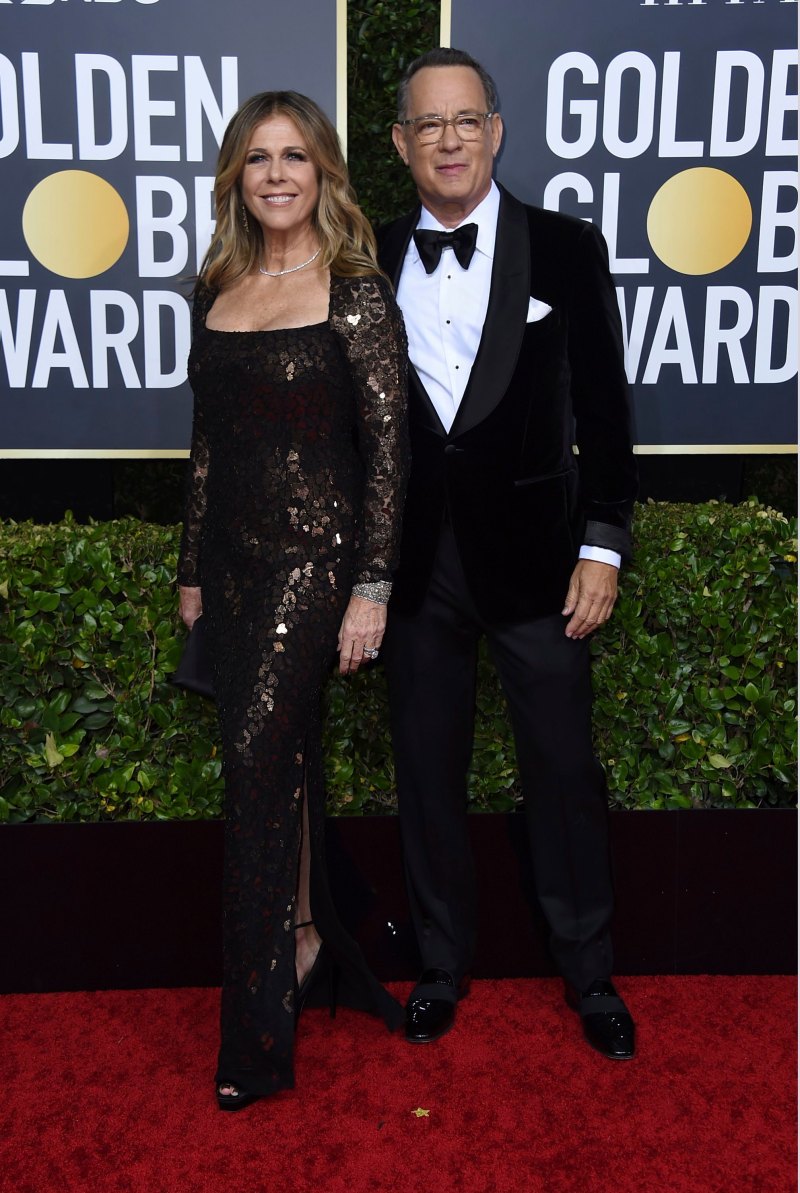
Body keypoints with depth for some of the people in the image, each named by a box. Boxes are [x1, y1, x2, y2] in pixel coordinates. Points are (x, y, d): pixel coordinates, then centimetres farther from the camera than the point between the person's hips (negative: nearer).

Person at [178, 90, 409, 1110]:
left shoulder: (355, 293, -6)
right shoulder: (217, 290, 11)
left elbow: (388, 443, -9)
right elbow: (208, 440, 14)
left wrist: (372, 587, -14)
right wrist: (192, 570, 15)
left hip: (315, 553, -6)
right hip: (234, 557, 6)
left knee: (257, 766, -9)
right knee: (282, 764, 12)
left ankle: (260, 1031, 6)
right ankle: (316, 951, 31)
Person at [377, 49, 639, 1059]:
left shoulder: (566, 249, 0)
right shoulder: (370, 263, 5)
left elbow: (602, 409, -1)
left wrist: (601, 545, -6)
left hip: (531, 554, -2)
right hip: (413, 560, 2)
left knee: (563, 769, 7)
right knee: (427, 771, 12)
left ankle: (588, 972, 28)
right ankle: (442, 964, 32)